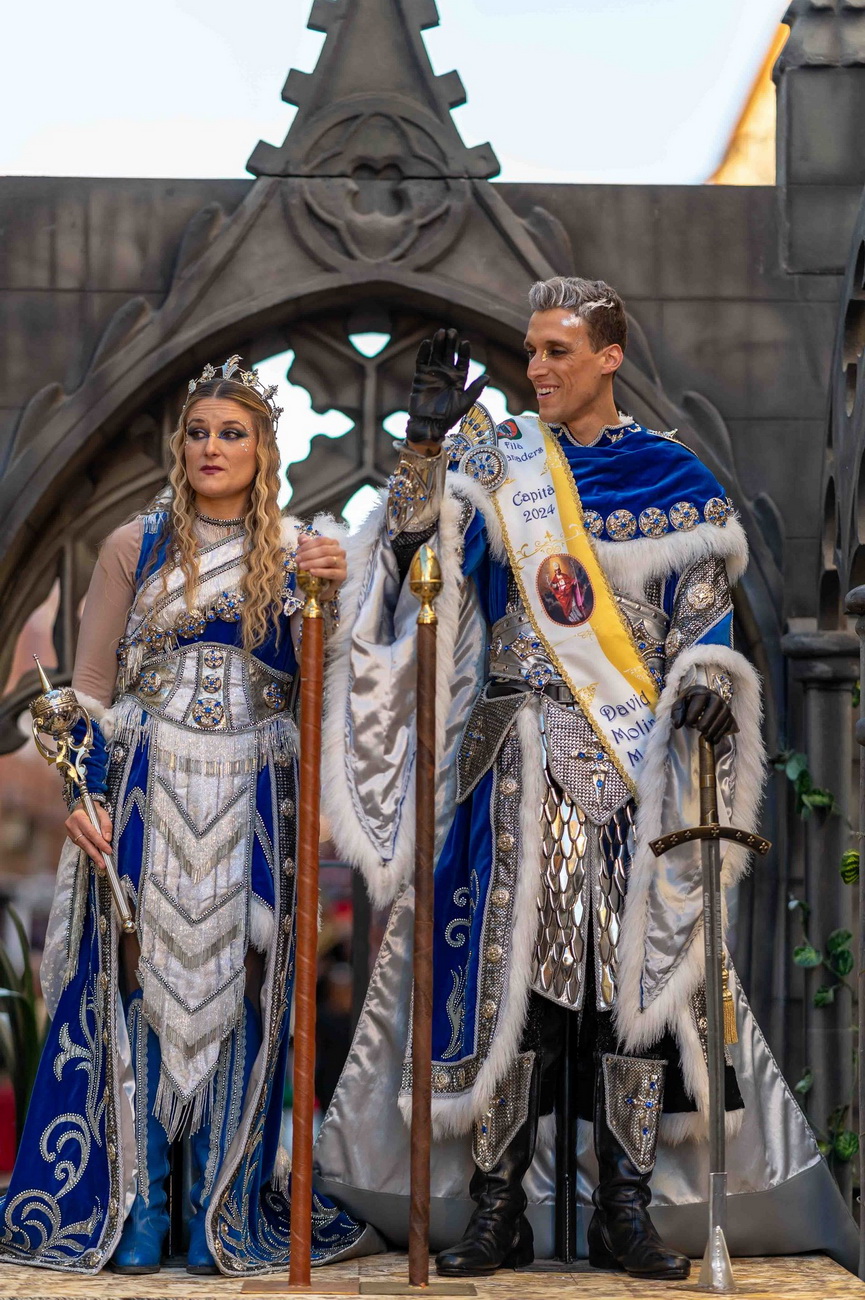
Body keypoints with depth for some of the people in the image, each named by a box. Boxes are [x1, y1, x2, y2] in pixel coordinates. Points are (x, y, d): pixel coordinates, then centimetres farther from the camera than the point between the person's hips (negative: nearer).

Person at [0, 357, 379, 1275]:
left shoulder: (296, 552, 10)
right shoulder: (136, 547, 7)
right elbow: (91, 683, 5)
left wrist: (326, 595, -13)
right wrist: (82, 789, -6)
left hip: (254, 797, 1)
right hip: (146, 788, -1)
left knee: (238, 981, -2)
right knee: (140, 973, -3)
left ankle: (226, 1210, 5)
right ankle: (132, 1210, 5)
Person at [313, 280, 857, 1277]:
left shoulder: (674, 478, 9)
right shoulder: (496, 464, 9)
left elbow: (703, 619, 8)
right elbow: (420, 543, -6)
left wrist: (705, 682, -12)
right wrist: (427, 444, -18)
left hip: (637, 759, 0)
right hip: (523, 757, 0)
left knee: (634, 968, -2)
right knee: (507, 966, -5)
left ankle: (624, 1209, 5)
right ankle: (496, 1206, 1)